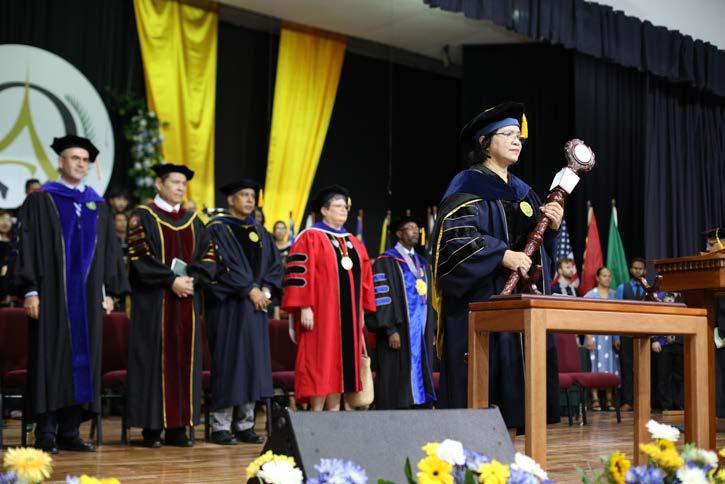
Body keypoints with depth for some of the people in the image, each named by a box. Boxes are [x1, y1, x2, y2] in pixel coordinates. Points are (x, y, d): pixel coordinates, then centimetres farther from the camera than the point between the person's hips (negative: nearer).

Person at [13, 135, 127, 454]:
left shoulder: (98, 205, 15)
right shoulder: (41, 200, 2)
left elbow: (109, 250, 16)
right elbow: (27, 246, -3)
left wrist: (109, 291, 9)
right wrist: (30, 290, -11)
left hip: (87, 296, 4)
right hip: (52, 295, -4)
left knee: (82, 361, 3)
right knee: (50, 360, -4)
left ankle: (70, 432, 9)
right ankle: (46, 434, 0)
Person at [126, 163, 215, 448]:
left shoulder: (192, 220, 15)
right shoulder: (142, 217, 0)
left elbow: (207, 256, 9)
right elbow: (139, 257, -11)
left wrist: (191, 278, -9)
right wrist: (171, 280, -17)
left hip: (188, 300, 5)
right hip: (154, 301, -5)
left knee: (184, 359, 2)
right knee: (155, 359, -4)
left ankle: (178, 427, 6)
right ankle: (152, 427, 0)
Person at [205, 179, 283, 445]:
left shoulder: (259, 231, 17)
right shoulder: (218, 229, -3)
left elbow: (274, 264, 12)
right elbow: (223, 265, -13)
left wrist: (265, 290, -5)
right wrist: (249, 290, -15)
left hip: (256, 304, 6)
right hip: (228, 307, -6)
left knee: (253, 363, 4)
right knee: (228, 362, -7)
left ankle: (245, 424, 10)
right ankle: (220, 426, -2)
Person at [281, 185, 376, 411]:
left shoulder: (354, 243, 18)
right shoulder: (310, 237, -3)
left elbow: (364, 279, 19)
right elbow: (299, 273, -11)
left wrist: (362, 311, 13)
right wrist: (304, 307, -18)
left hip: (348, 316, 7)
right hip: (320, 315, -7)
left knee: (340, 367, 6)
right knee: (320, 366, -7)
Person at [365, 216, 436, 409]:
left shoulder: (422, 263, 19)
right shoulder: (386, 262, -4)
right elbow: (381, 298, -12)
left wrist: (430, 331, 13)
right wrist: (390, 330, -19)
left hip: (421, 332, 7)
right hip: (398, 333, -7)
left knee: (419, 381, 5)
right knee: (396, 384, -7)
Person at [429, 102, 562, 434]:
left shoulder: (522, 191, 19)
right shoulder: (468, 185, -3)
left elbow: (538, 244, 21)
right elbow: (454, 235, -17)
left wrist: (553, 226, 0)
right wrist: (502, 255, -22)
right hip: (482, 303, -7)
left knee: (514, 383, 4)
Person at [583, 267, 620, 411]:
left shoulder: (614, 295, 11)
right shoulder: (590, 295, 1)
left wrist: (617, 338, 2)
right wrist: (588, 337, -12)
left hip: (611, 336, 4)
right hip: (596, 335, -4)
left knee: (610, 367, 3)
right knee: (596, 366, -4)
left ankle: (609, 400, 7)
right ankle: (595, 400, -3)